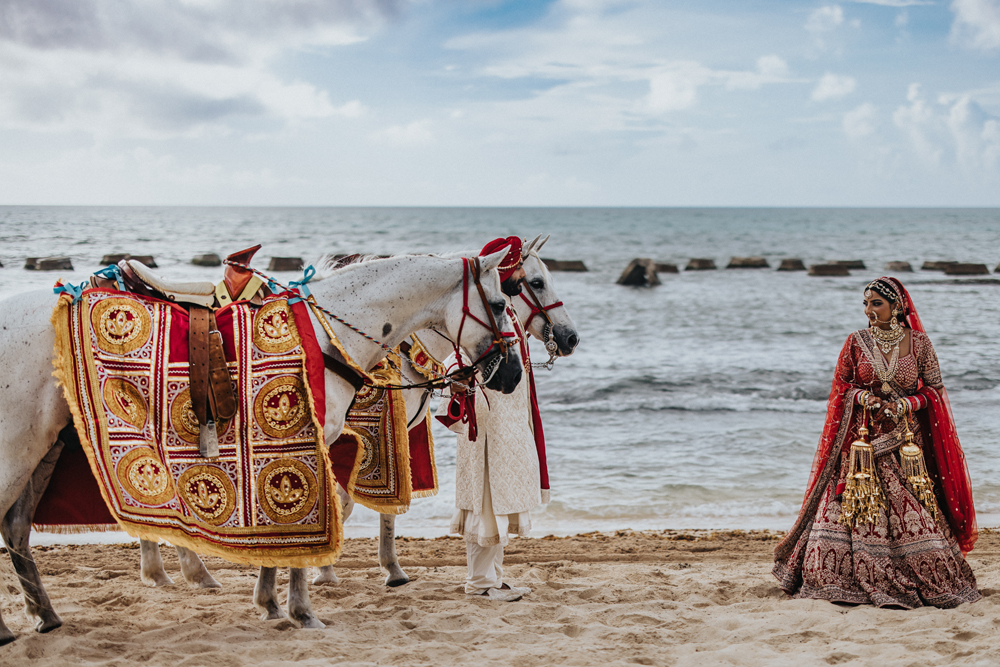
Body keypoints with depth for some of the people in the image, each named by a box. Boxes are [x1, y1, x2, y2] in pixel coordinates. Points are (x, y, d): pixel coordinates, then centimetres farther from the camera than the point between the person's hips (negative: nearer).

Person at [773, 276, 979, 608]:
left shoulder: (918, 342, 1)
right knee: (855, 505, -3)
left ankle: (935, 580, 9)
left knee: (912, 509, -3)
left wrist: (906, 404, -12)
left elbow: (933, 389, 5)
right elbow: (841, 386, 8)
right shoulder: (857, 341, 3)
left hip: (905, 441, -1)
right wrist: (864, 397, -11)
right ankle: (857, 580, 5)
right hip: (862, 440, 1)